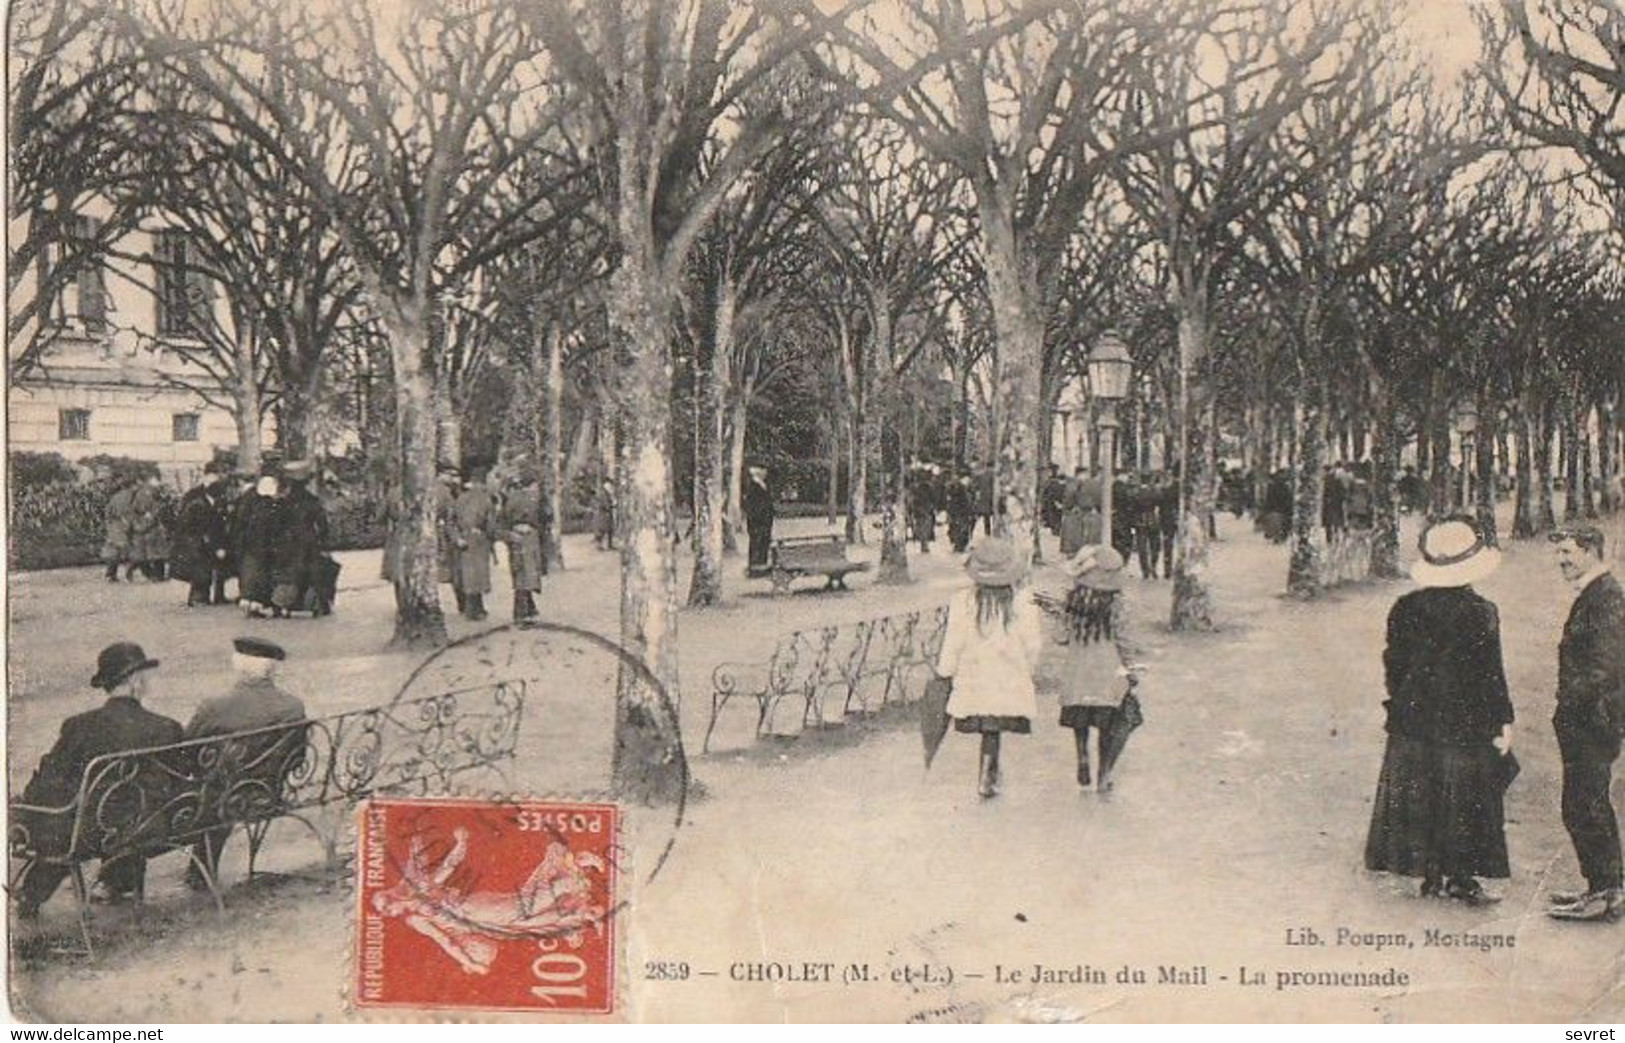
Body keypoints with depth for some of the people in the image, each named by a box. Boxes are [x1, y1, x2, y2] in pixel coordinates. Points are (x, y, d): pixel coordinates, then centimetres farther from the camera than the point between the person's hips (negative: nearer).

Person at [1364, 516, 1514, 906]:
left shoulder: (1405, 608, -2)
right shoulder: (1481, 613, -13)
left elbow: (1394, 665, 4)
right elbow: (1491, 674, -11)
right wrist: (1503, 722, -2)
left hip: (1413, 726, 4)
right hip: (1465, 727, -4)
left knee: (1419, 799, 11)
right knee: (1464, 804, 7)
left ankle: (1431, 877, 17)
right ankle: (1460, 878, 13)